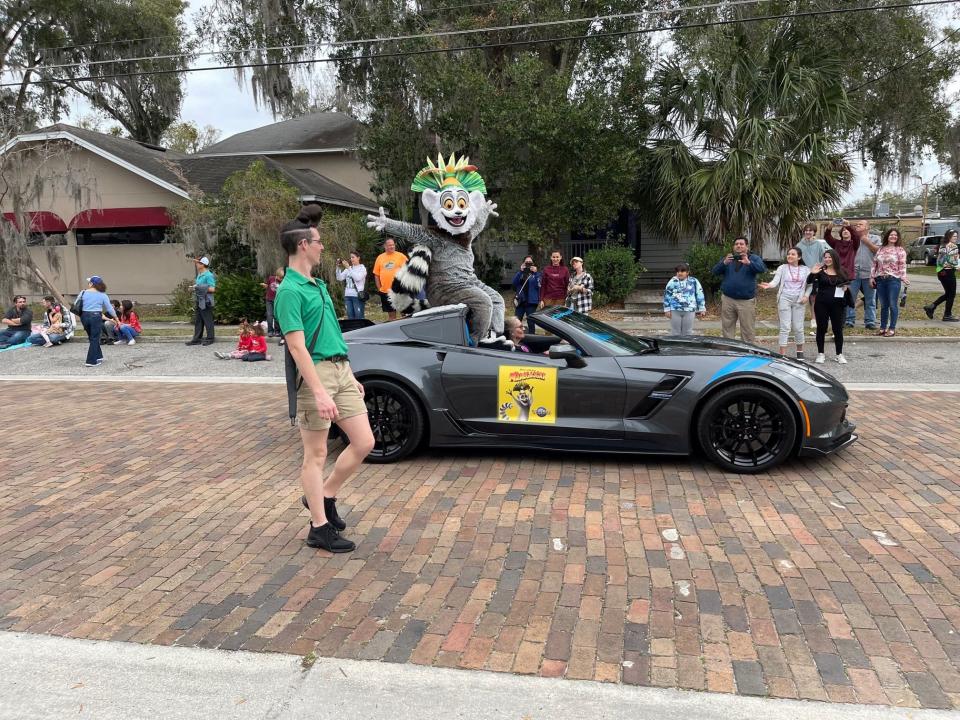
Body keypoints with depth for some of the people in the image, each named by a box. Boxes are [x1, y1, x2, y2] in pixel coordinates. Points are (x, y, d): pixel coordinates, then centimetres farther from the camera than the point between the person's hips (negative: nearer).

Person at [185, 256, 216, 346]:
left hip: (206, 302, -9)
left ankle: (210, 339, 10)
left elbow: (212, 289, -19)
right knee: (197, 321, 11)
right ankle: (197, 339, 17)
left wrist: (199, 288, -17)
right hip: (198, 301, 9)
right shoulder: (199, 275, 13)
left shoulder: (208, 275, -14)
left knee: (208, 321, 1)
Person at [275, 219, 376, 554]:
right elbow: (297, 347, -19)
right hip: (315, 374, -8)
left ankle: (325, 497, 27)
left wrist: (350, 376, 21)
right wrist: (319, 393, -24)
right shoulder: (290, 290, -13)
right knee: (316, 454, 2)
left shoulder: (317, 284, 16)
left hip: (341, 369, 9)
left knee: (364, 442, 8)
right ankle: (320, 528, 14)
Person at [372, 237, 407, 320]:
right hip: (385, 291, 3)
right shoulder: (380, 257, 7)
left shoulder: (401, 256, -1)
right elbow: (376, 274, 10)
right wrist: (379, 288, 5)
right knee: (391, 314, 12)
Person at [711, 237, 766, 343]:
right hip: (727, 299, 3)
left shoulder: (753, 258, 4)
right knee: (727, 329, 7)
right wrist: (724, 263, -21)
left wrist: (749, 263, -33)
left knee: (748, 330, -3)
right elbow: (715, 271, -1)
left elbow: (762, 269, -15)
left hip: (746, 301, -3)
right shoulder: (728, 258, 12)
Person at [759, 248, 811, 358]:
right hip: (785, 299, -2)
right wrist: (768, 285, -33)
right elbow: (775, 281, -12)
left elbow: (810, 285, 12)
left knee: (798, 327, 4)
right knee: (785, 327, -4)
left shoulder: (805, 269, 7)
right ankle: (782, 354, -3)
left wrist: (806, 295, -5)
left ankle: (800, 351, 24)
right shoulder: (782, 268, 1)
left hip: (799, 301, 2)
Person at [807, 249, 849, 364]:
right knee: (821, 328, 4)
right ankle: (820, 353, 14)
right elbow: (809, 281, -10)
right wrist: (812, 274, -29)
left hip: (837, 304, 1)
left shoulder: (842, 272, 6)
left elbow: (848, 285, 17)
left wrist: (846, 288, -5)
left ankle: (839, 354, 15)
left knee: (838, 329, 6)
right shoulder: (820, 271, -1)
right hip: (821, 304, -1)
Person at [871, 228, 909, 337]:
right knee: (883, 305, 9)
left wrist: (903, 278, -16)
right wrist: (872, 277, 8)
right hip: (880, 279, 4)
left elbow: (902, 266, -5)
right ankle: (883, 327, 16)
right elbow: (875, 264, 15)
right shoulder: (881, 249, 14)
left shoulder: (900, 250, 2)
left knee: (893, 305, -2)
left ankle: (892, 328, 4)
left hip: (893, 279, -4)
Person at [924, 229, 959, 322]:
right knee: (951, 294, 3)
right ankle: (947, 316, 6)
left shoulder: (942, 246, 12)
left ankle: (931, 307, 9)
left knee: (947, 293, 18)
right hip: (949, 272, -8)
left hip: (941, 272, 8)